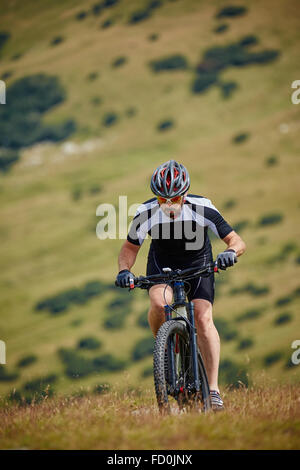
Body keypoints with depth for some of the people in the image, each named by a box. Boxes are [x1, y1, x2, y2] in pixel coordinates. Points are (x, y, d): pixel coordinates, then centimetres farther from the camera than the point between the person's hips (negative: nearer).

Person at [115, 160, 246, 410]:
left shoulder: (202, 208, -26)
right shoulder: (147, 212, -23)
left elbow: (237, 241, -23)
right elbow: (130, 246, -7)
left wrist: (231, 252, -45)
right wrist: (124, 270, -26)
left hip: (198, 264, -1)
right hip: (161, 264, 1)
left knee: (203, 319, -20)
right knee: (159, 303, -32)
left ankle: (213, 389, -16)